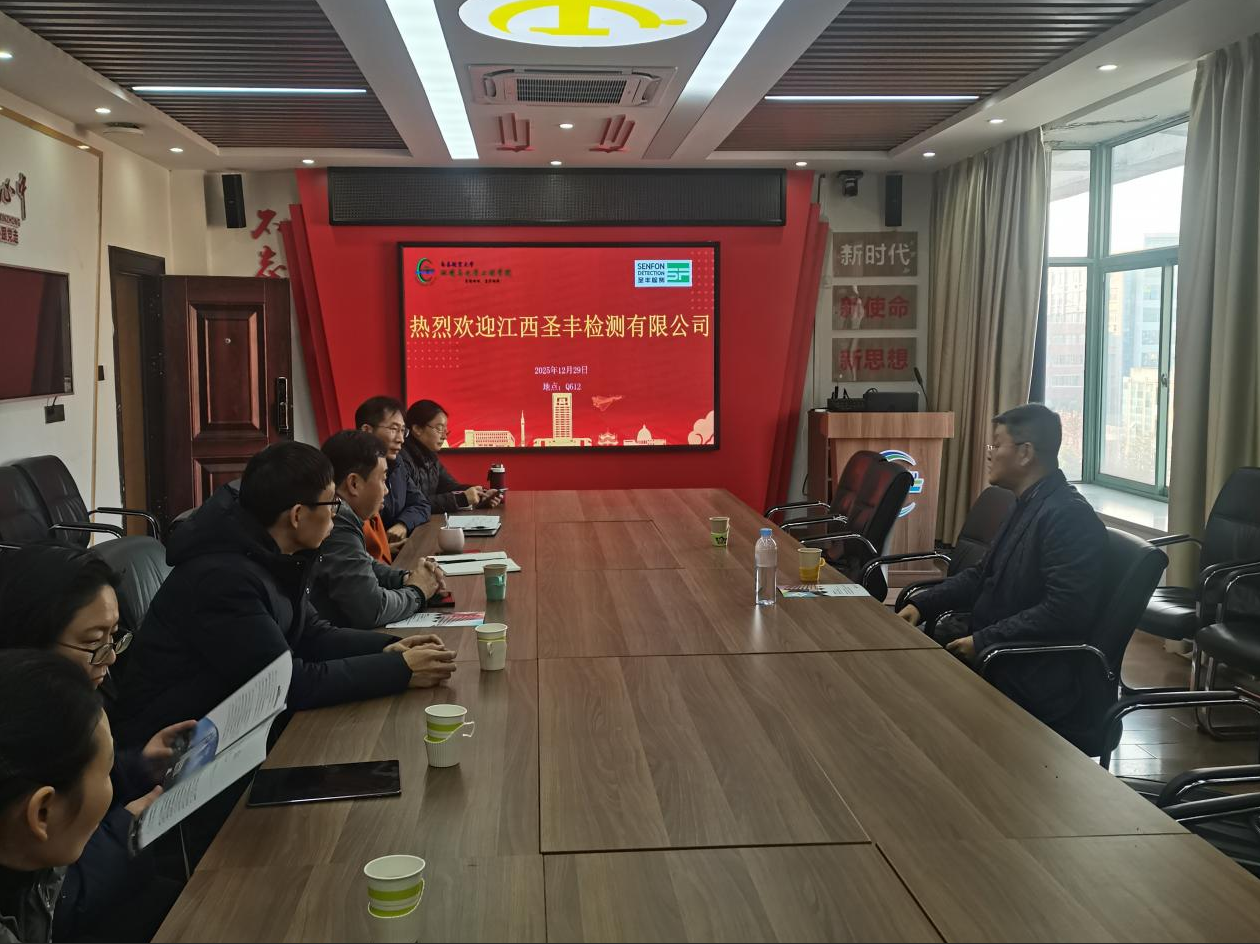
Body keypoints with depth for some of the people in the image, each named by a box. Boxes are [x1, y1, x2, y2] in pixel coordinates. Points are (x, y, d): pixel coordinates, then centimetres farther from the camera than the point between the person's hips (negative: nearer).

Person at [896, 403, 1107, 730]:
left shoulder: (1070, 516, -18)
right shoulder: (1027, 505, 11)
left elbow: (1064, 611, -25)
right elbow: (983, 575, 18)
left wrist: (983, 641, -21)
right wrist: (922, 604, 5)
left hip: (1030, 681, -9)